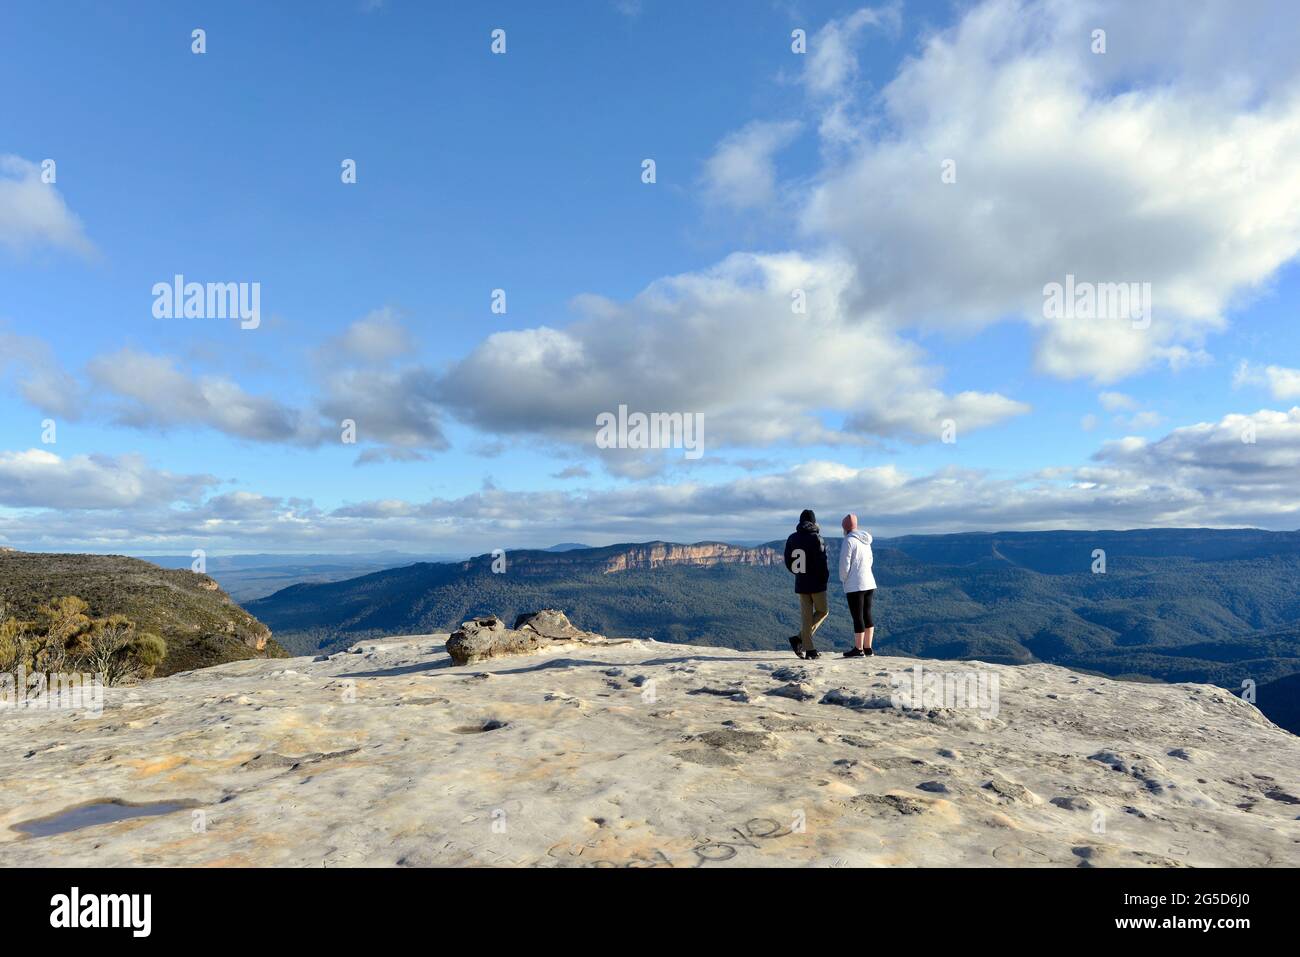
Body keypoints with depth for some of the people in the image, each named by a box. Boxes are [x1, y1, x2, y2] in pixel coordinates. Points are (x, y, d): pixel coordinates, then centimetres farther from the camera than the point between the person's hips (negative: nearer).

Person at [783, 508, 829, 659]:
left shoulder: (792, 539, 5)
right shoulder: (815, 538, -11)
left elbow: (788, 562, 7)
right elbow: (821, 561, -15)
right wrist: (825, 578, 0)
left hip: (800, 583, 5)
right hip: (816, 583, -5)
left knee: (806, 615, 9)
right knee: (822, 611, 10)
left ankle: (809, 649, 7)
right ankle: (799, 639, -3)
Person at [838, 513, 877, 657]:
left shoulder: (849, 541, -13)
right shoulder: (866, 541, 11)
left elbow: (844, 565, -14)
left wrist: (843, 580, 2)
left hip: (855, 586, -8)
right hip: (869, 583, 8)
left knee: (857, 617, -2)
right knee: (867, 616, 11)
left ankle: (859, 649, 4)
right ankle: (868, 648, 16)